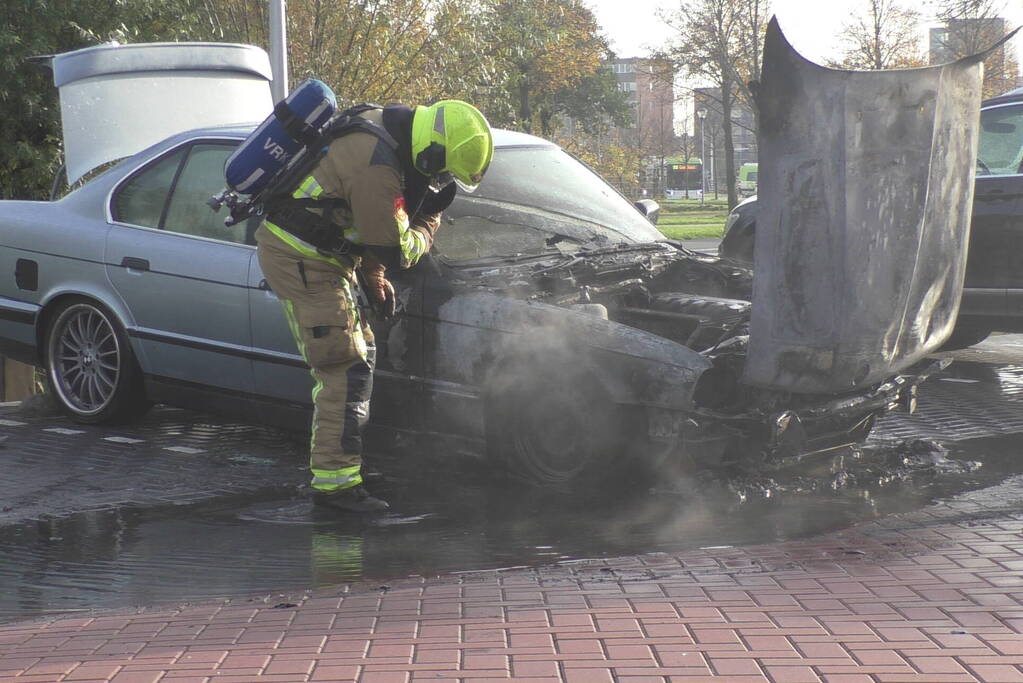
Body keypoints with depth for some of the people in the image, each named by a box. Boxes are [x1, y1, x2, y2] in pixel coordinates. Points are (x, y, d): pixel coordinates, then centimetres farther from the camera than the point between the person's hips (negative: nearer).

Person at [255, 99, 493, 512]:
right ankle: (334, 482, -8)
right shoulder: (377, 168, -28)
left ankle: (328, 456, 29)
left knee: (359, 353, 18)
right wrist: (429, 221, -2)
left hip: (317, 252, 10)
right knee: (346, 369, -10)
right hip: (299, 257, -10)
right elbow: (395, 251, -20)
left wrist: (372, 276, 16)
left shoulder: (387, 127, 3)